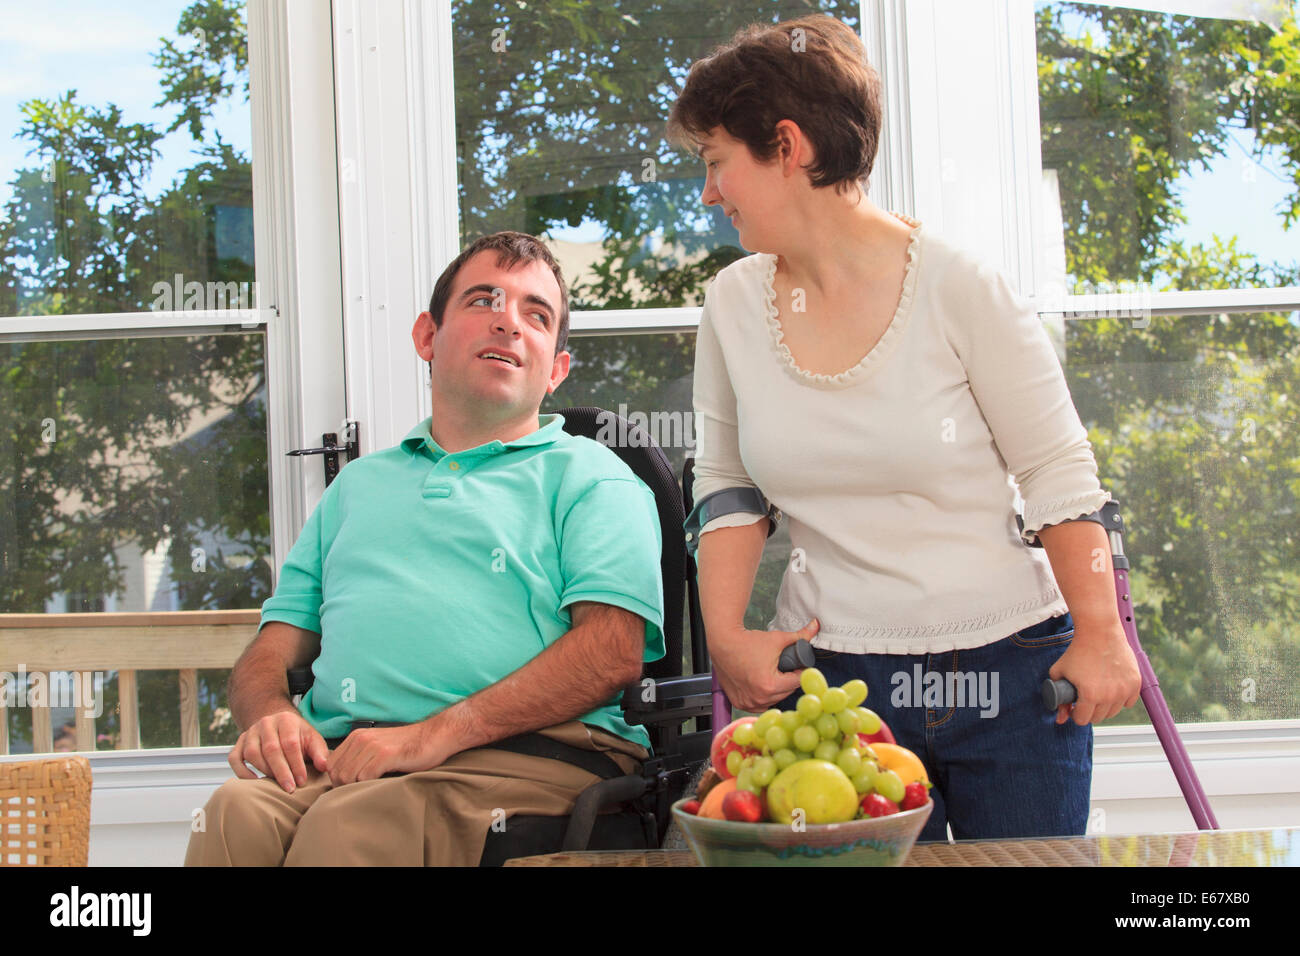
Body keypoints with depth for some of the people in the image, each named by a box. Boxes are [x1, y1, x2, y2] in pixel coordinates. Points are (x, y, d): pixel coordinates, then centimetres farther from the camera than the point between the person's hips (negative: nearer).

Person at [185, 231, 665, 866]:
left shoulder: (589, 475, 14)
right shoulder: (359, 483, 31)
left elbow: (614, 651, -4)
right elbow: (270, 651, 26)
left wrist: (439, 733, -16)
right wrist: (270, 714, -1)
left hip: (524, 755, -4)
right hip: (339, 759, 4)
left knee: (350, 823, -36)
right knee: (236, 814, -31)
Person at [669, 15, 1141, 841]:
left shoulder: (956, 286, -10)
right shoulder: (735, 303, 3)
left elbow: (1059, 473, -5)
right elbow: (728, 487, 11)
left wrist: (1099, 638, -6)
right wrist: (726, 634, -1)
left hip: (1009, 676, -2)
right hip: (833, 681, 3)